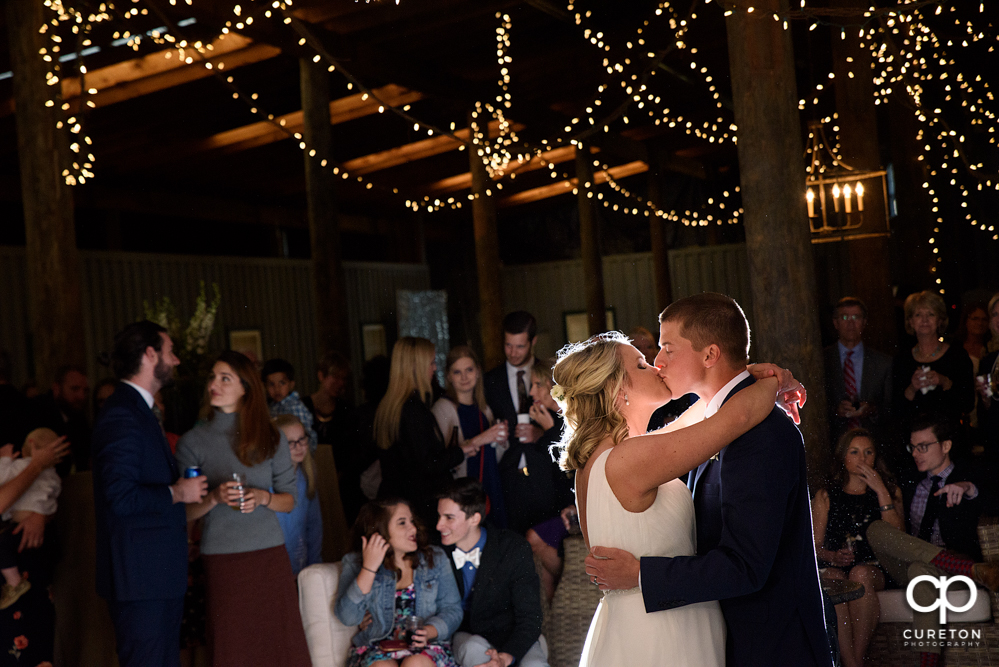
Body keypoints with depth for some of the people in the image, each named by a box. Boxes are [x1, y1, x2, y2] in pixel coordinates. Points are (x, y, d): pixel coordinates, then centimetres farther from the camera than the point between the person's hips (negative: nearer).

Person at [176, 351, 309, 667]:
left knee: (280, 641, -2)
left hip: (270, 555, 1)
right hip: (221, 559, -1)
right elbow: (185, 512, 3)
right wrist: (214, 499, -15)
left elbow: (289, 501, 10)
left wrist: (262, 497, -9)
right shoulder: (193, 441, 4)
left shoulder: (271, 438, 8)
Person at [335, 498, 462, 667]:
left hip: (426, 647, 1)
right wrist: (369, 568, -17)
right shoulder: (355, 563, 3)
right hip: (375, 649, -1)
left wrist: (429, 632, -14)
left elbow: (452, 609, 6)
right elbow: (347, 617, -10)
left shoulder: (435, 559, 9)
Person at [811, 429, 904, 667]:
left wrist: (881, 492, -3)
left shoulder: (891, 492, 19)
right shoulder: (825, 496, 20)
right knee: (832, 577, -36)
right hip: (836, 567, 0)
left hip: (876, 569, 0)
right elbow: (816, 545, 13)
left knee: (861, 573, -36)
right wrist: (832, 557, -10)